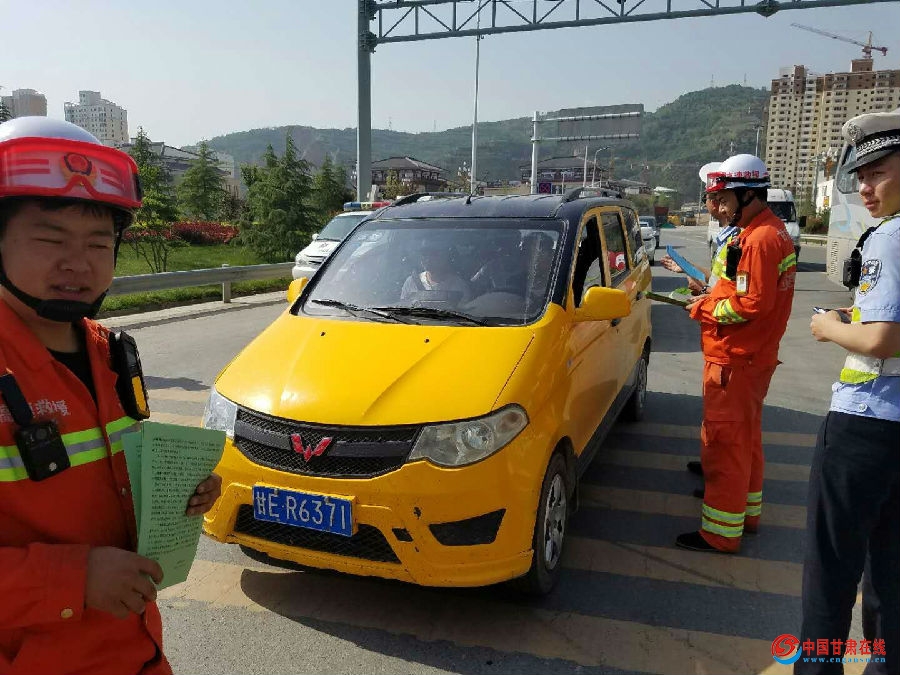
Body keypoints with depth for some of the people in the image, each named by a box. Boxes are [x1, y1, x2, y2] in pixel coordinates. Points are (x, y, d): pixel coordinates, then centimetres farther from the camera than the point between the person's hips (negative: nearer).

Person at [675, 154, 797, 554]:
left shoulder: (759, 239, -20)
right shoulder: (773, 230, 12)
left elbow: (751, 305, -25)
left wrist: (705, 309, -11)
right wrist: (714, 298, 4)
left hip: (735, 360, -11)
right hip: (752, 356, 11)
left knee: (725, 442, -2)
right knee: (744, 438, 21)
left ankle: (722, 532, 8)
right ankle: (746, 509, 37)